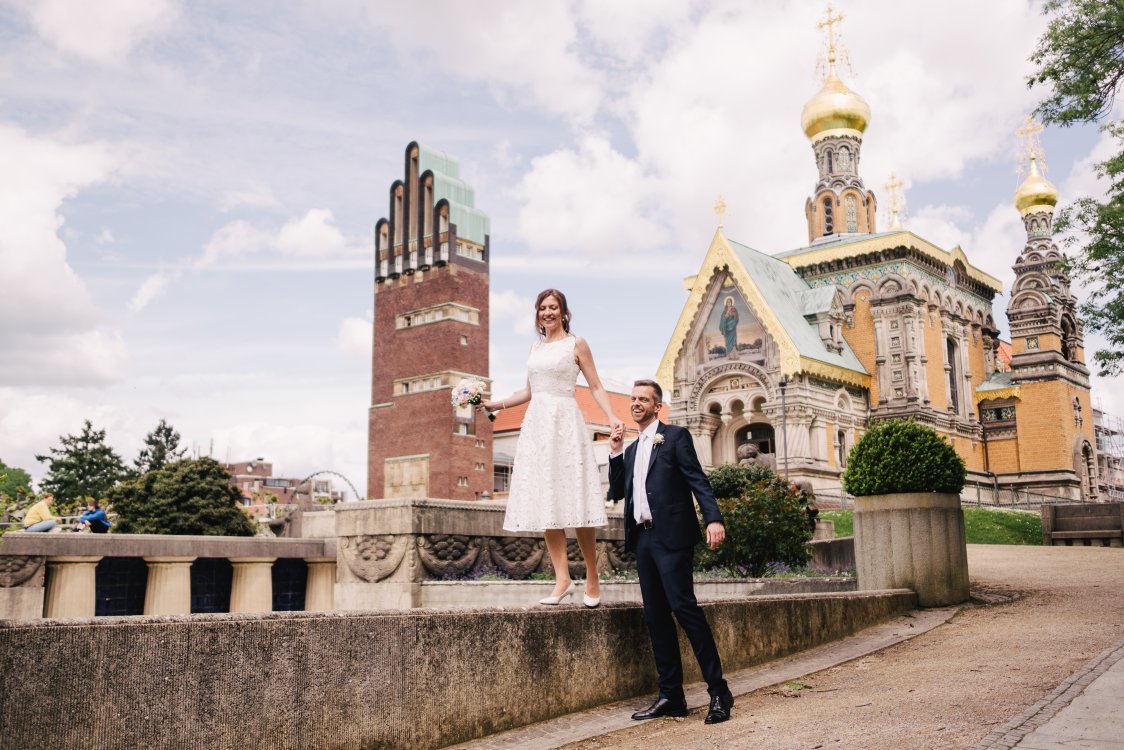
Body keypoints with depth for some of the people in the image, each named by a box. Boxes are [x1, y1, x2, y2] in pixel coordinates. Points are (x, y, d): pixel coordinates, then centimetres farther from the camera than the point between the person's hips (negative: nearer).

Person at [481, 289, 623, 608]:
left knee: (573, 503, -9)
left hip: (565, 424, -5)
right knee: (544, 503, -1)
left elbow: (596, 387, 0)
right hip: (537, 425, 6)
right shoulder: (536, 348, 18)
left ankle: (592, 579, 2)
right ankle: (562, 578, 2)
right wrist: (496, 404, 18)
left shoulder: (576, 344, 4)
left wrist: (612, 418, -13)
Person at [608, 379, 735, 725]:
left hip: (671, 536, -7)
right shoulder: (631, 449, 21)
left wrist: (713, 518, -23)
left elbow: (697, 479, -9)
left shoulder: (675, 436, 1)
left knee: (684, 607, -14)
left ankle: (719, 692, -7)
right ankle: (670, 696, 11)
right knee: (655, 616, 6)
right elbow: (617, 491, 17)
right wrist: (615, 453, 5)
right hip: (643, 539, 7)